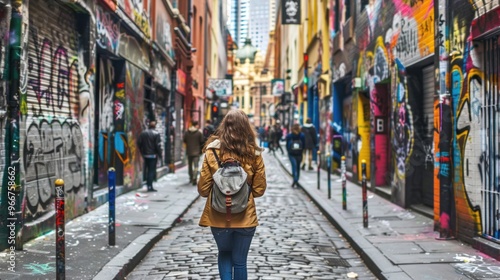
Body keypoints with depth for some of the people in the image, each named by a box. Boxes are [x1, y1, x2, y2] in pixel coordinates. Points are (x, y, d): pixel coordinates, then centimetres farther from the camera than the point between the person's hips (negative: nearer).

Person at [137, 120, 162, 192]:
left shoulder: (143, 133, 5)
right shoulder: (156, 134, -10)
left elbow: (139, 143, 5)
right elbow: (158, 146, -12)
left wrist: (142, 152, 15)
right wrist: (160, 155, -4)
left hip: (145, 155, 5)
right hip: (153, 155, -5)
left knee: (147, 170, 16)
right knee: (151, 170, -2)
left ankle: (148, 184, 20)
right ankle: (150, 186, -5)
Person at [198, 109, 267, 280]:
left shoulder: (212, 151, -8)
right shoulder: (254, 154, -7)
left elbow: (203, 188, -5)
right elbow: (259, 189, 0)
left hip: (218, 216, 0)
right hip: (245, 216, 0)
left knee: (224, 254, 23)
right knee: (240, 261, 13)